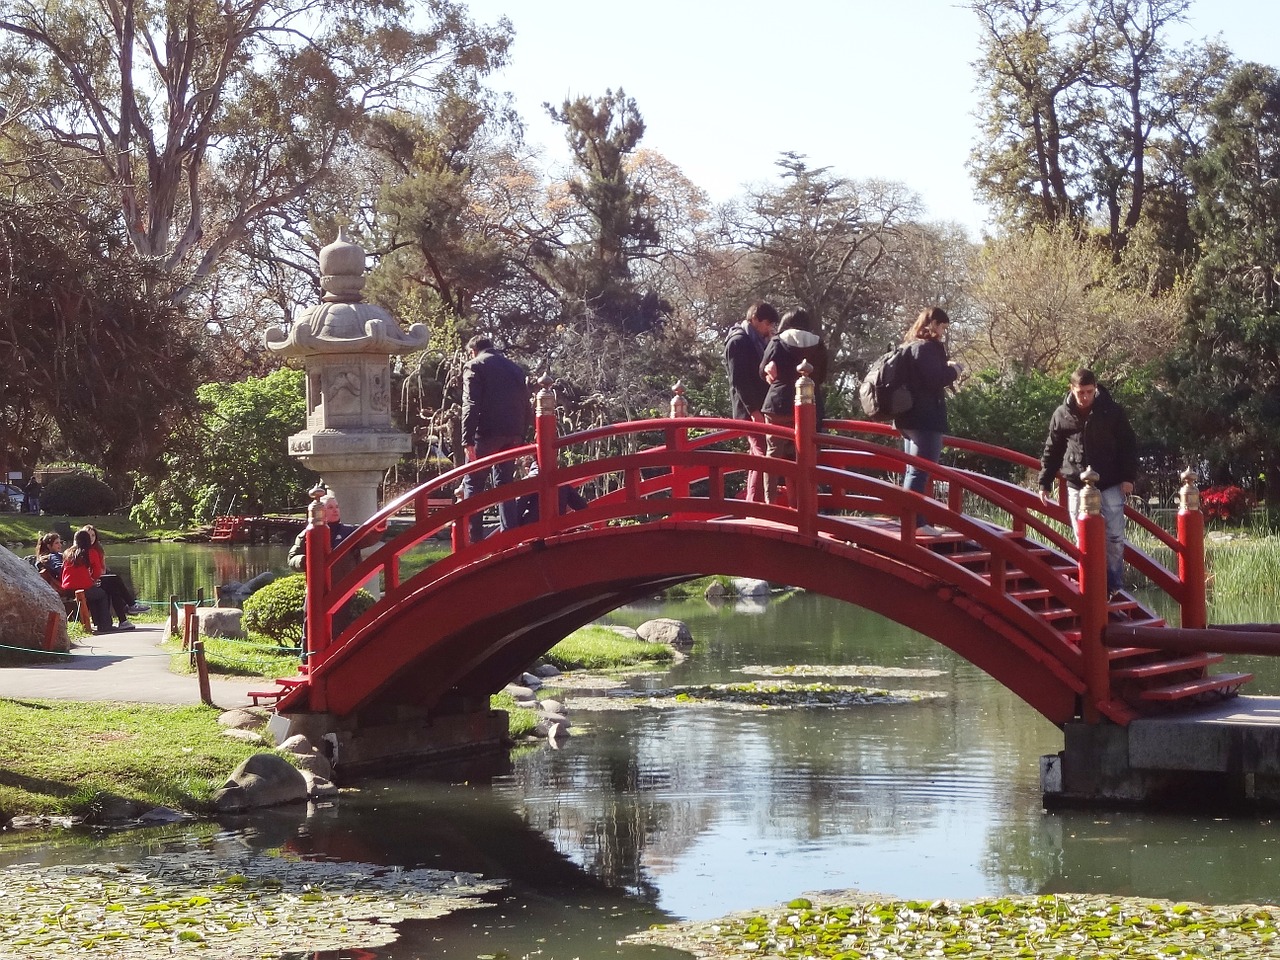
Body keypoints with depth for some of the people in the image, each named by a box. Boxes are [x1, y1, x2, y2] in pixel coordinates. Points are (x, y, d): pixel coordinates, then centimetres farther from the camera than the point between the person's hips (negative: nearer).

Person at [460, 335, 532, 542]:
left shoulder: (474, 366, 1)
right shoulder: (515, 368, 20)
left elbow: (471, 405, -10)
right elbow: (527, 407, 17)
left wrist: (467, 440, -13)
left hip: (487, 433, -5)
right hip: (513, 435, 5)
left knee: (473, 484, 2)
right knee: (504, 483, 13)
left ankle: (474, 537, -5)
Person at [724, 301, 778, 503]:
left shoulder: (756, 342, 20)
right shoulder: (739, 341, -9)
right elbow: (739, 380, -18)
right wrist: (753, 409, -21)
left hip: (759, 409, 10)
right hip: (750, 410, -10)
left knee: (758, 457, 11)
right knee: (762, 456, -16)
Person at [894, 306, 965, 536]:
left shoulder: (910, 346, 16)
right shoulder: (926, 347, -13)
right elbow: (935, 380, -20)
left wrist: (946, 367, 15)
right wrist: (953, 370, -3)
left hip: (909, 418, 10)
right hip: (926, 419, -10)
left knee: (913, 471, 13)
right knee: (920, 471, -10)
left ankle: (912, 520, 16)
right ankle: (915, 522, -12)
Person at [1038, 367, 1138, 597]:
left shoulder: (1112, 411, -4)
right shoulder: (1061, 415, 0)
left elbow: (1128, 445, 1)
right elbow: (1052, 451, 9)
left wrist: (1128, 477, -5)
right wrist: (1044, 483, 7)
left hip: (1110, 486, -1)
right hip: (1077, 487, 1)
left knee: (1114, 538, 0)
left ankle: (1115, 587, 10)